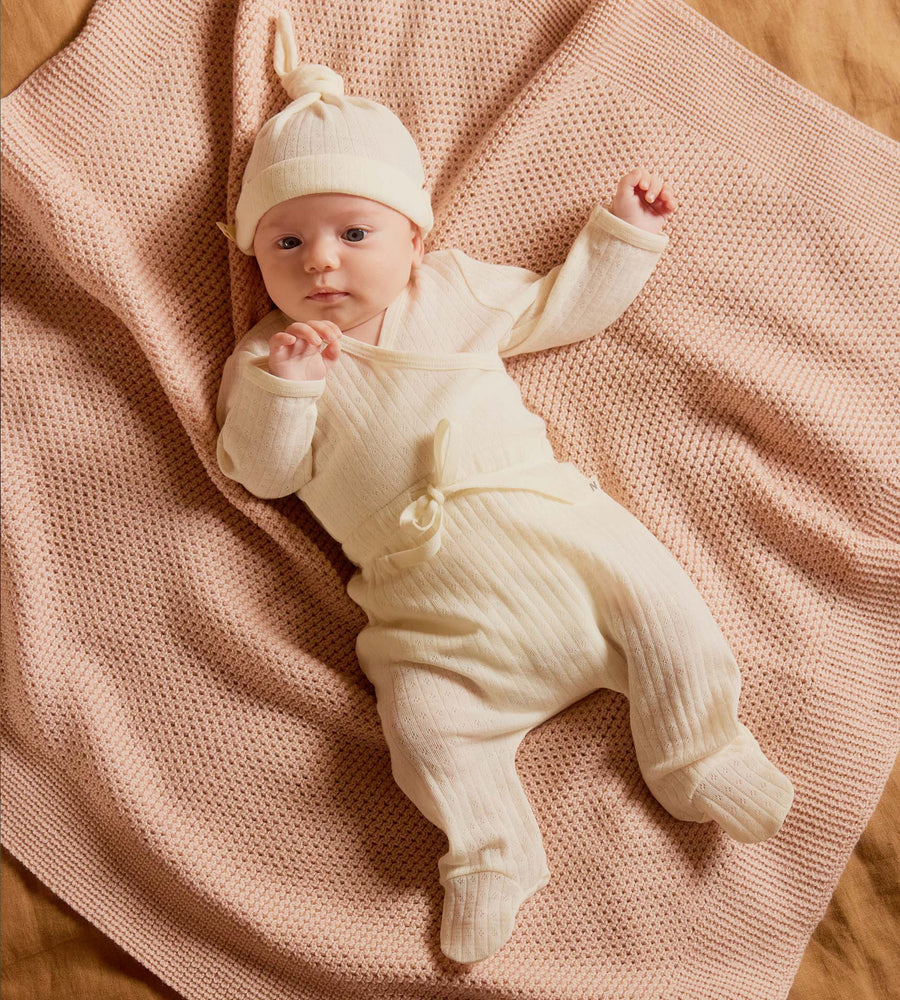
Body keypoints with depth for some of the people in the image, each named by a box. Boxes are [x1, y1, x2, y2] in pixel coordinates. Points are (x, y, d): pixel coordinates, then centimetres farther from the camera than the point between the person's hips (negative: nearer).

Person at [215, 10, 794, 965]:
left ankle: (701, 753, 14)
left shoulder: (458, 292, 15)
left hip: (543, 512, 2)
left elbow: (558, 306, 25)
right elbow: (262, 471, 1)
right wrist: (279, 384, -14)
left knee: (659, 598, -9)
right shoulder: (271, 357, 11)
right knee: (422, 717, -18)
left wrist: (621, 234, 20)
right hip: (431, 592, -1)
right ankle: (491, 854, 5)